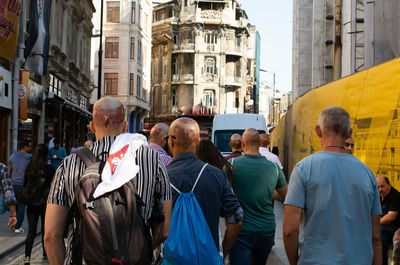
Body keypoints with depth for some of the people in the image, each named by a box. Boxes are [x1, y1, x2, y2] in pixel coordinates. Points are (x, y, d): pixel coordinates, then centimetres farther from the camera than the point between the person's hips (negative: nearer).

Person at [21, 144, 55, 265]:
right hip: (45, 203, -2)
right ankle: (45, 255, 21)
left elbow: (25, 184, 10)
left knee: (31, 230, 3)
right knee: (45, 229, 12)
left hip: (31, 204, 2)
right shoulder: (49, 169, -10)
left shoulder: (29, 168, 0)